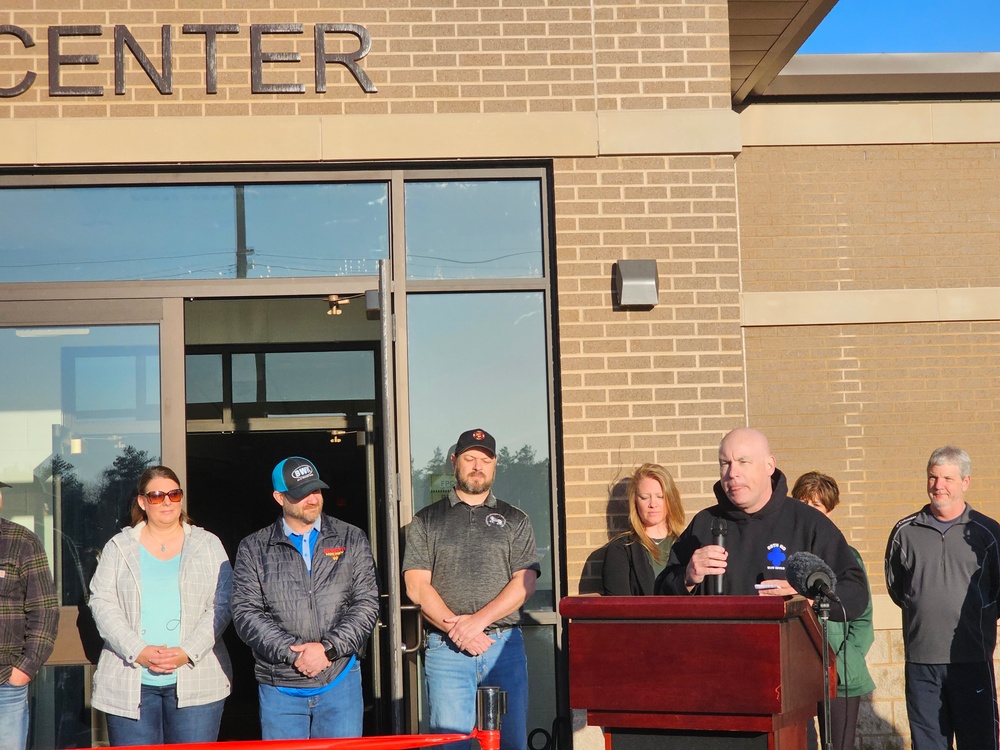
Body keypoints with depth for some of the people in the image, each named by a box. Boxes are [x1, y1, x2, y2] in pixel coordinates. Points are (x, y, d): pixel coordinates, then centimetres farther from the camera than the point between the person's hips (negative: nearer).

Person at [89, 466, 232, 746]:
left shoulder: (208, 545, 10)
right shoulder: (118, 547, 12)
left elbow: (221, 606, 2)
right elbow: (102, 604, 2)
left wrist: (188, 652, -11)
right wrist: (138, 652, -11)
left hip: (196, 680, 0)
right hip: (130, 683, 1)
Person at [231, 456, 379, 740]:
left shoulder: (351, 540, 7)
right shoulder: (253, 549, 6)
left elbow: (367, 604, 0)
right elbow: (246, 613, -3)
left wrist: (328, 648, -13)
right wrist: (294, 652, -14)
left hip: (341, 681, 0)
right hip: (279, 687, 0)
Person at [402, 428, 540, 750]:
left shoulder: (515, 520, 13)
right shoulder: (426, 521, 12)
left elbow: (525, 582, 2)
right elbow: (416, 585, 2)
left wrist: (479, 620, -11)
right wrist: (457, 629, -10)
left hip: (505, 645, 1)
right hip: (445, 649, -1)